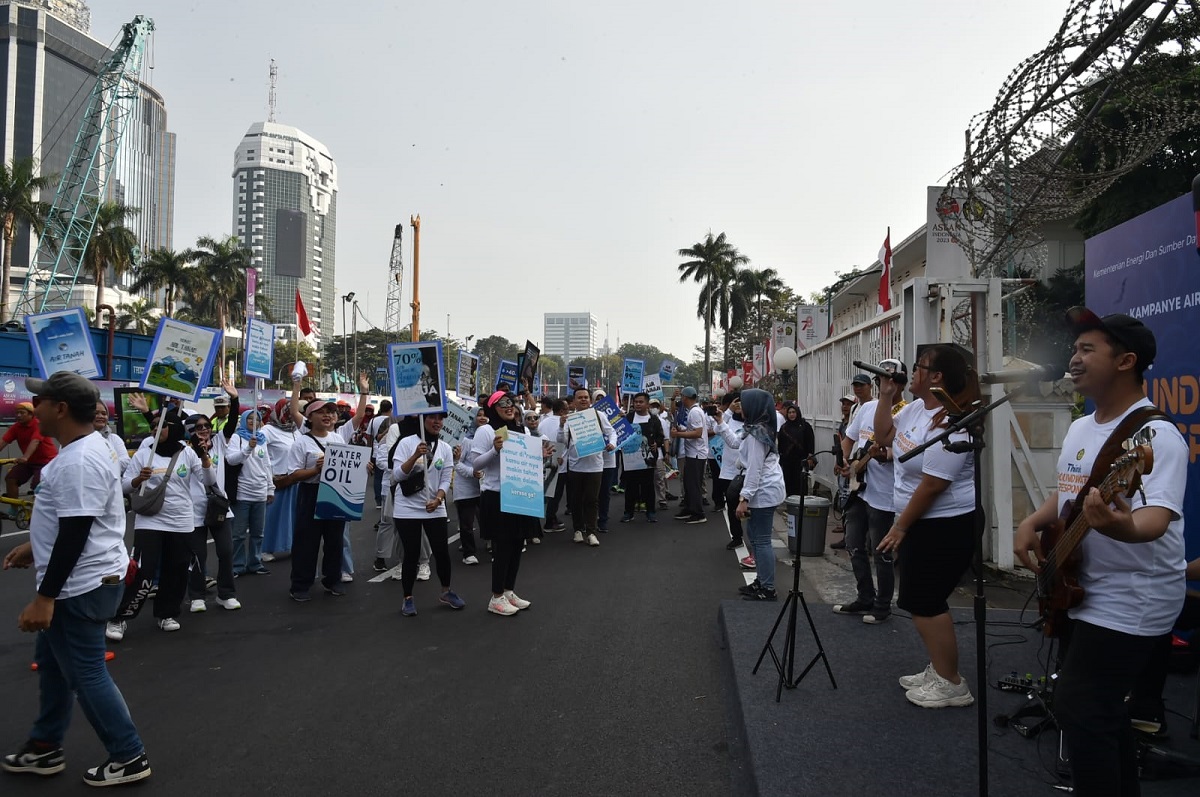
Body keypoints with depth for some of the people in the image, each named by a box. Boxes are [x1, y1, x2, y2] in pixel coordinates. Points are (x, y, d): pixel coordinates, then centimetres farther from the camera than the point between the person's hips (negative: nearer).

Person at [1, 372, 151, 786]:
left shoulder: (79, 461, -26)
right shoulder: (82, 449, 8)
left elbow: (75, 533, -27)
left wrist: (44, 597, -24)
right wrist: (36, 546, 28)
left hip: (81, 586, -11)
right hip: (78, 582, 11)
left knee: (86, 674, 1)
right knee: (52, 663, 22)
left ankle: (129, 757, 14)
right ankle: (45, 748, 38)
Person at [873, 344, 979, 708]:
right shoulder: (916, 407, 5)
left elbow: (932, 485, -24)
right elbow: (884, 437, 16)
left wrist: (899, 528, -17)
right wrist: (886, 397, 4)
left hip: (945, 526, -10)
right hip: (920, 521, 10)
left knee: (924, 602, -3)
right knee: (921, 601, 16)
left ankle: (951, 684, 11)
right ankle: (939, 670, 30)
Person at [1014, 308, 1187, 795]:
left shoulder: (1156, 435, -19)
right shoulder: (1079, 429, 9)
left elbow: (1157, 516, -32)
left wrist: (1121, 526, -54)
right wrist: (1032, 525, 2)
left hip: (1132, 599, -9)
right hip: (1082, 590, 9)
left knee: (1079, 711, -9)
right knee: (1096, 706, 19)